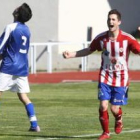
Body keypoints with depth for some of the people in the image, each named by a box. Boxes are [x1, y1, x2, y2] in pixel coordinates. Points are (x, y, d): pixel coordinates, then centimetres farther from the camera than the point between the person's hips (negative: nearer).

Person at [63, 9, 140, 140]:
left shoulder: (127, 39, -15)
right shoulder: (101, 38, -7)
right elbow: (89, 50, 10)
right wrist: (72, 54, 1)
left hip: (121, 79, -2)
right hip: (105, 77, 2)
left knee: (115, 109, -2)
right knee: (103, 105, -10)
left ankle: (118, 120, 37)